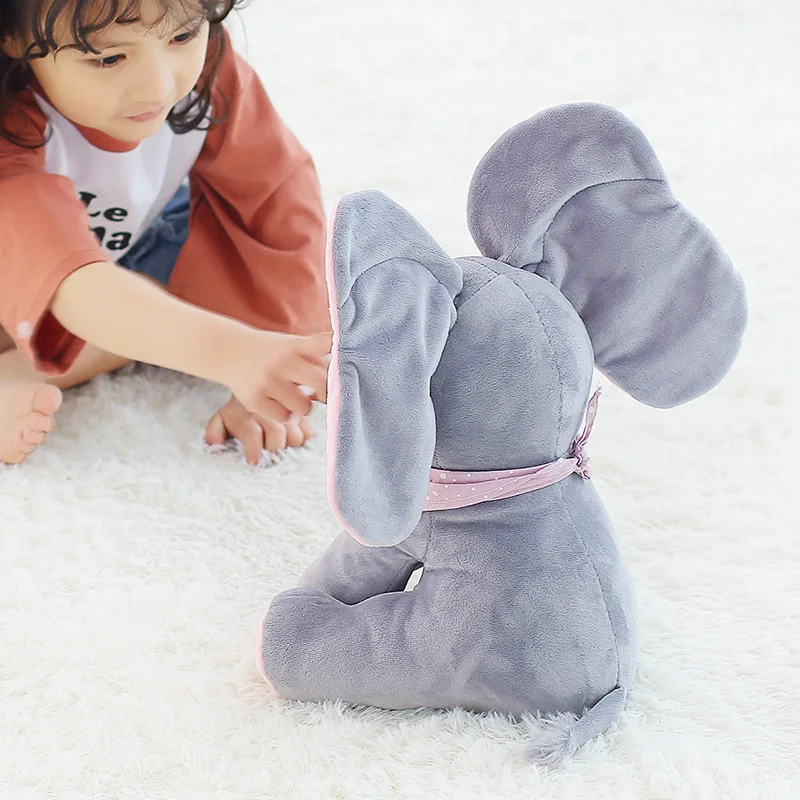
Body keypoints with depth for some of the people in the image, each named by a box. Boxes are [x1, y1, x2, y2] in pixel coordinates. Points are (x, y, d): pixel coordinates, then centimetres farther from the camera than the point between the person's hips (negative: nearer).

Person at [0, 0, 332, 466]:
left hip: (131, 256, 5)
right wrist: (230, 352, -67)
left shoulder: (206, 66, -26)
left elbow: (279, 205, -23)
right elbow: (68, 279, -54)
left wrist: (269, 375, -30)